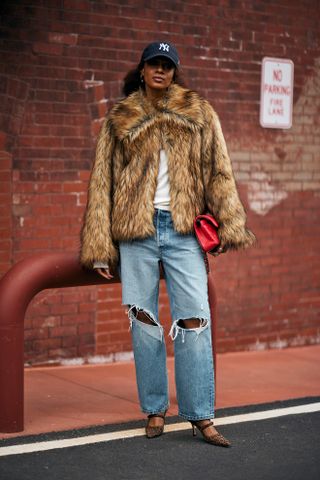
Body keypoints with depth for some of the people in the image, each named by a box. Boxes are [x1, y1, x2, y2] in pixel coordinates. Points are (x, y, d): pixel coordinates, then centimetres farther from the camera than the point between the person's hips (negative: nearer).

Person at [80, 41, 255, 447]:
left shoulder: (199, 115, 9)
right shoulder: (120, 120, 9)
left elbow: (219, 173, 6)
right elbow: (102, 184, 8)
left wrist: (230, 224, -6)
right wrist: (100, 246, 3)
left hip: (183, 230, 0)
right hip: (136, 230, 1)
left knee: (194, 320, -5)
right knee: (144, 320, 4)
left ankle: (201, 416, 0)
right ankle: (154, 411, 15)